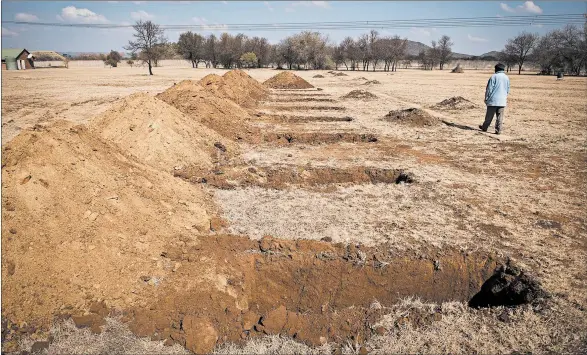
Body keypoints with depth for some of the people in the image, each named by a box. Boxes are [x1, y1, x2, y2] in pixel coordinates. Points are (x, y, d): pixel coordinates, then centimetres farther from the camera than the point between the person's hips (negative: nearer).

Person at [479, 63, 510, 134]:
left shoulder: (494, 76, -6)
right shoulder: (506, 78, 8)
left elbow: (489, 89, -7)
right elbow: (508, 90, 17)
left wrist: (486, 98, 0)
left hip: (493, 100, -3)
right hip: (502, 100, 3)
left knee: (489, 116, 7)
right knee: (500, 117, 3)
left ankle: (484, 127, 20)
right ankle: (498, 130, 1)